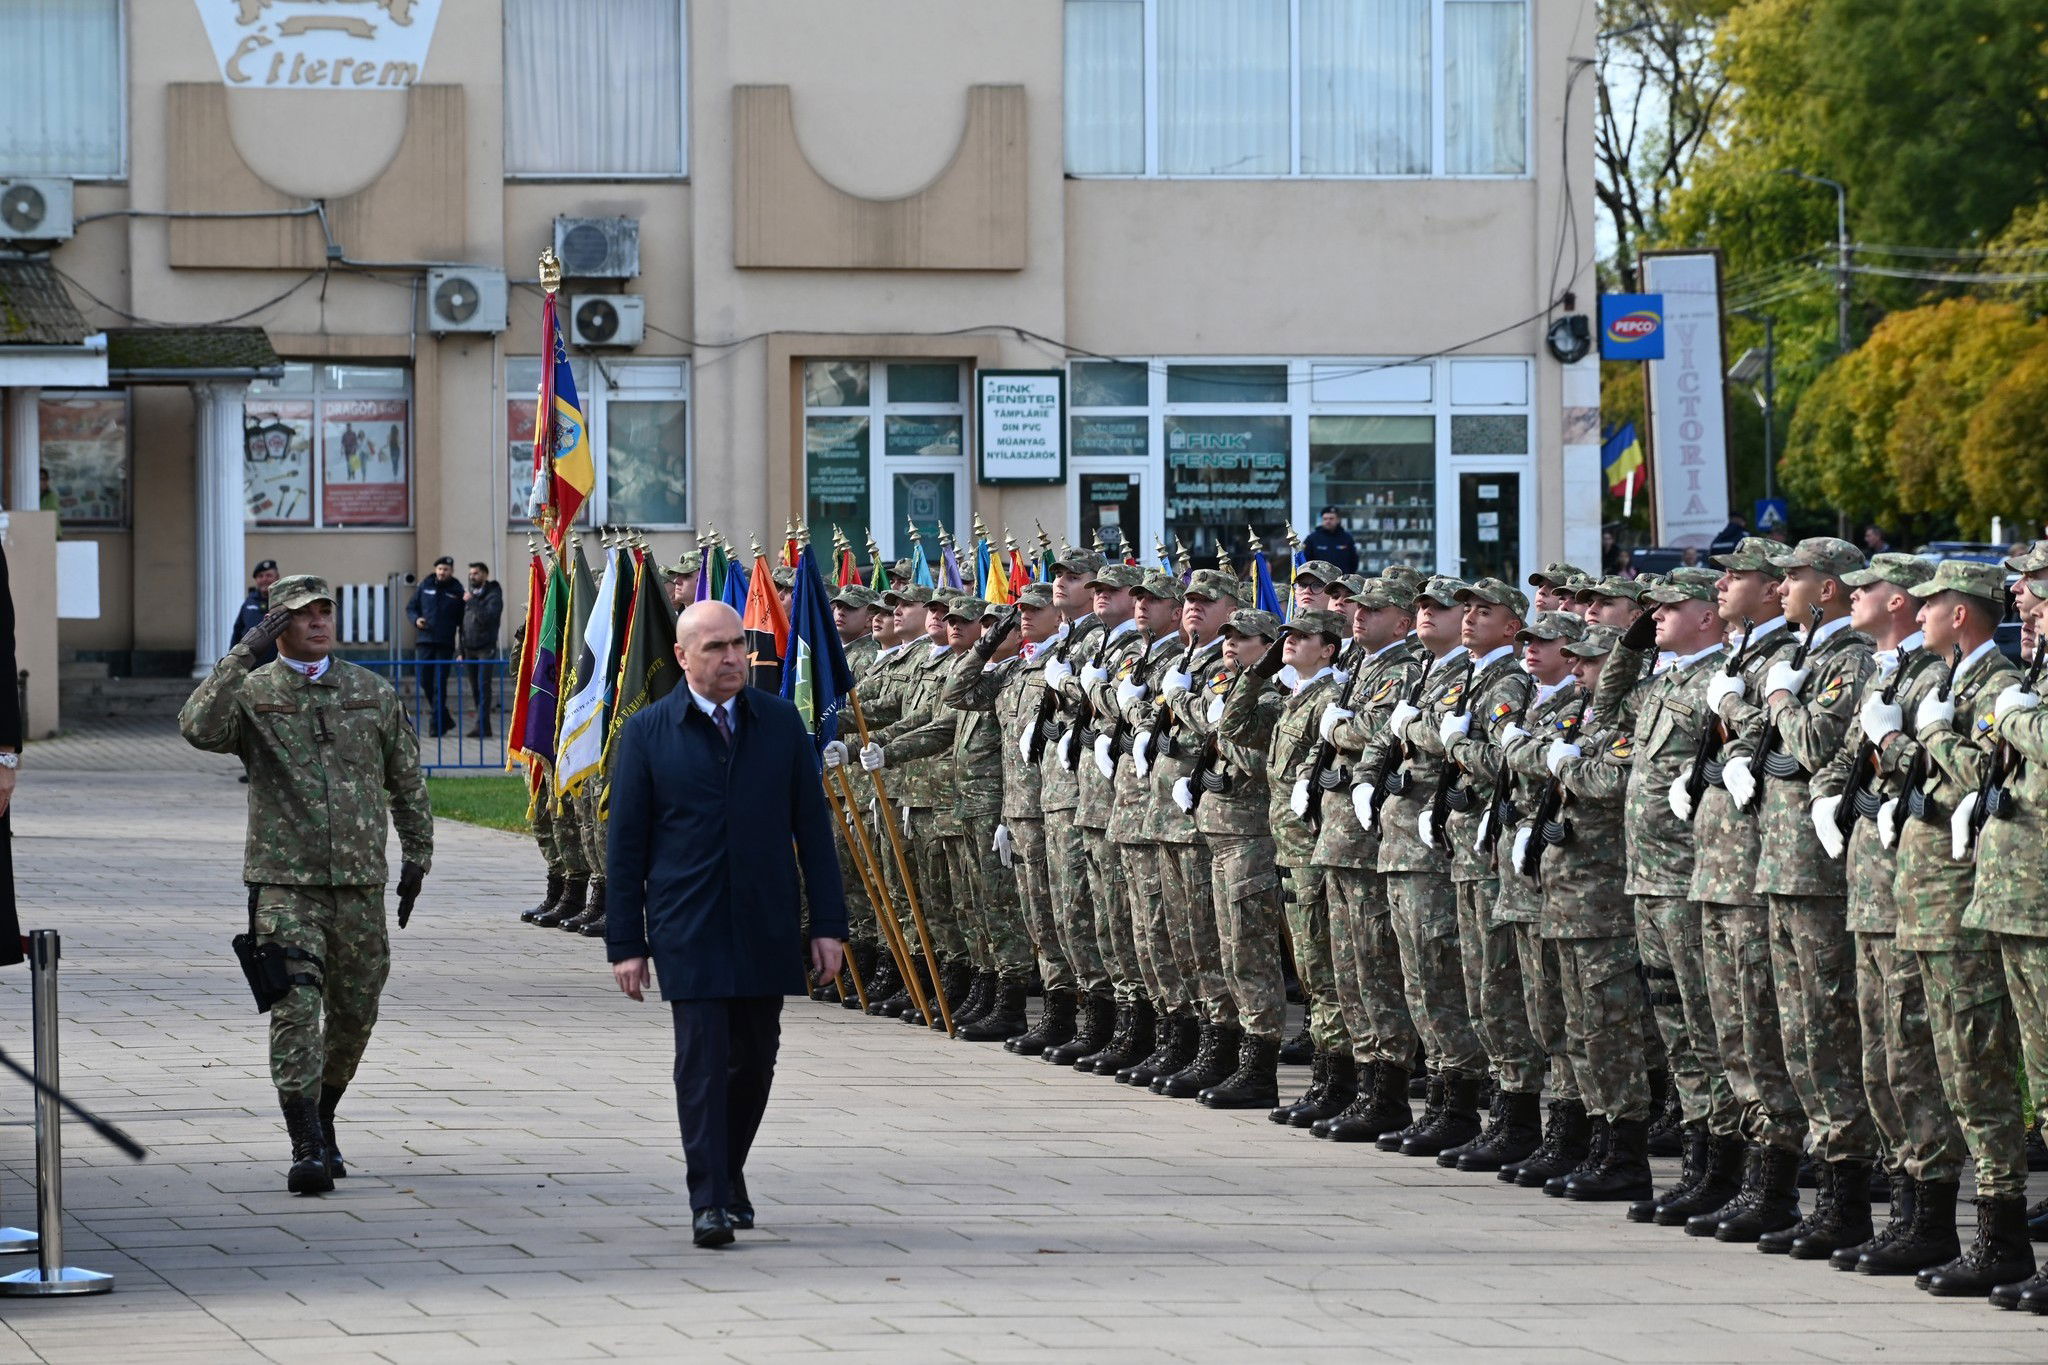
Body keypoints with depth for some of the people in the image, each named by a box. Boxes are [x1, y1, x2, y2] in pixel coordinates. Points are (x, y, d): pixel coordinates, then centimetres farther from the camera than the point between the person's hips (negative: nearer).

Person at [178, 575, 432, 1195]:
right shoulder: (251, 693, 1)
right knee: (296, 1006, -14)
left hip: (360, 879, 3)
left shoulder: (373, 693, 9)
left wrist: (416, 857, 15)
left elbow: (407, 782, 18)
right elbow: (198, 729, -20)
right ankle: (308, 1148, -16)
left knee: (355, 1011, 10)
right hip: (285, 881, -3)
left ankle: (321, 1117, 32)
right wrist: (243, 655, -21)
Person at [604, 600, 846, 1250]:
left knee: (755, 1060, 9)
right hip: (687, 928, -3)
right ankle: (709, 1202, -7)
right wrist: (626, 942, -2)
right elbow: (625, 845, 2)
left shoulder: (781, 723, 6)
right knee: (701, 1059, -9)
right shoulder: (647, 733, 0)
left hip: (766, 927, 3)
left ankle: (728, 1173, 30)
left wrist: (827, 925, 3)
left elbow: (812, 826, 9)